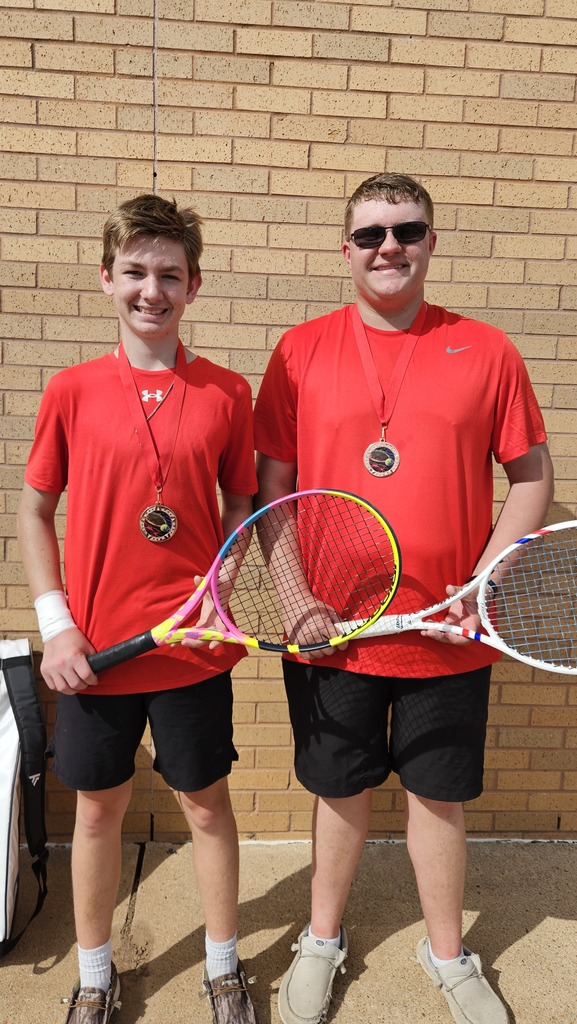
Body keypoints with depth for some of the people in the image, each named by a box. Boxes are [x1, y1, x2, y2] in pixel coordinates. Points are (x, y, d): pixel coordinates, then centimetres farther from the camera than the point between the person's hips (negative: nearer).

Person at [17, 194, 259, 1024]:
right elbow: (34, 511, 3)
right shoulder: (72, 392, -3)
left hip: (194, 645, 0)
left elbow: (241, 505, 6)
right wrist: (56, 625, -5)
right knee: (98, 806, 16)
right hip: (95, 647, 1)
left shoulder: (227, 393, -3)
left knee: (206, 802, 14)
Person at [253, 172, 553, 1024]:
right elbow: (273, 489, 1)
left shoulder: (486, 351, -1)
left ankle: (447, 954, 41)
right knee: (341, 793, 17)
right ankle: (322, 940, 43)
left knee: (439, 796, 16)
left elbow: (532, 477, 4)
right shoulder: (302, 351, 0)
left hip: (448, 636, 0)